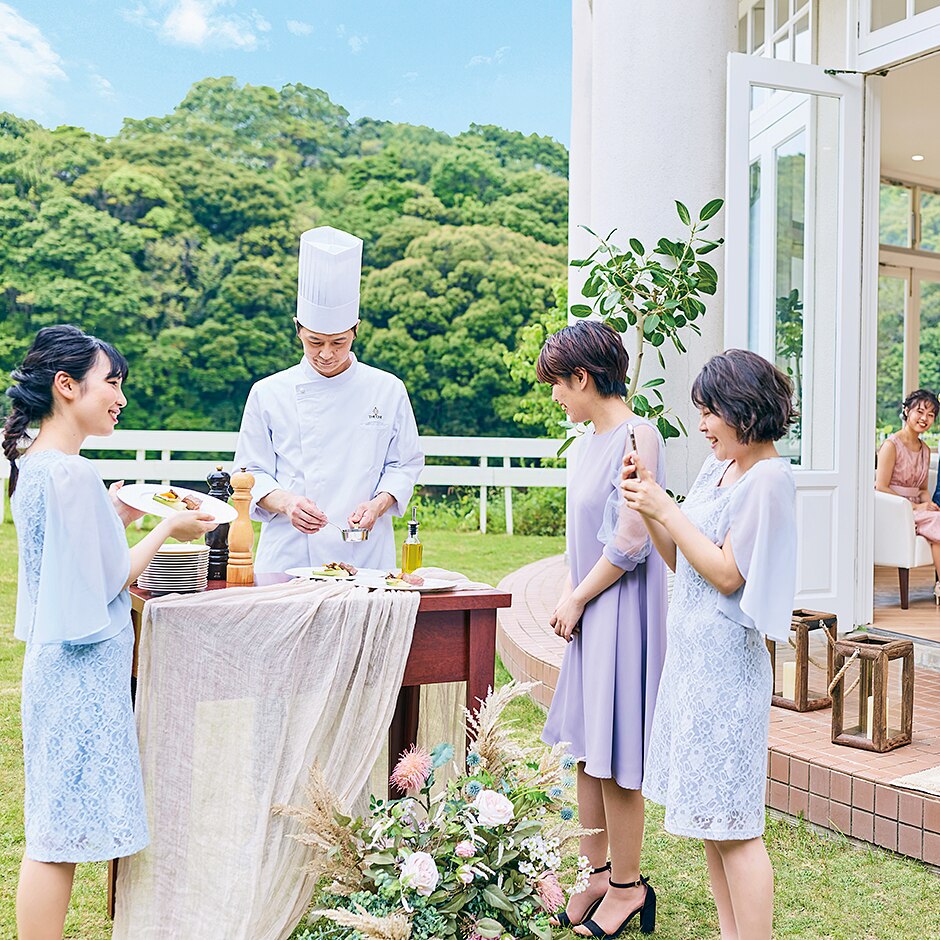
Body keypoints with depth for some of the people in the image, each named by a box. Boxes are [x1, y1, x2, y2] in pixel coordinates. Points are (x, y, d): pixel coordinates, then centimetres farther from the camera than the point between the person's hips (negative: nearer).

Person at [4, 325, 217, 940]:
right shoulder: (72, 474, -19)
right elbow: (105, 584, -16)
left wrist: (117, 517, 14)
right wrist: (167, 530, -7)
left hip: (58, 666, 10)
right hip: (81, 674, -10)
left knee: (56, 830, 17)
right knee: (59, 831, 0)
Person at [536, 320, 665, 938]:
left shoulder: (637, 436, -16)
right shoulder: (585, 444, 11)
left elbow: (629, 543, -19)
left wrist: (577, 601, -9)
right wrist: (568, 595, 4)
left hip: (621, 608, -9)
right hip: (588, 610, 9)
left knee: (615, 755, 0)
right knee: (587, 749, 14)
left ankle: (627, 887, 16)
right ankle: (597, 872, 26)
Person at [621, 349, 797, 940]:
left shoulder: (769, 479, -14)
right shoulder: (718, 468, 12)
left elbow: (726, 574, -17)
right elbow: (681, 559, 14)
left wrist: (665, 508, -15)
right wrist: (647, 503, 1)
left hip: (727, 662, -9)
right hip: (691, 650, 9)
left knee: (734, 826, -3)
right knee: (709, 817, 16)